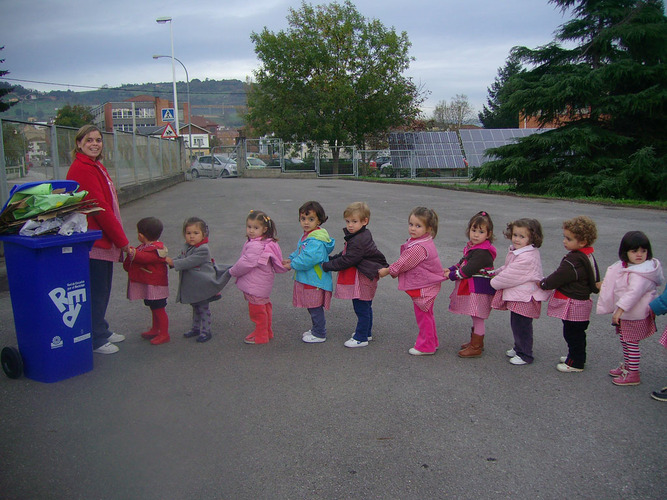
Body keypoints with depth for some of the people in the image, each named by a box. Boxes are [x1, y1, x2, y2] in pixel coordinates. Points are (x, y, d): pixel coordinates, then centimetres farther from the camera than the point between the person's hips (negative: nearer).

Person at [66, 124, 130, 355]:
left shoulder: (96, 167, 16)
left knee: (102, 290, 19)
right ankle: (96, 339, 13)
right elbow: (99, 208, -19)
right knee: (96, 291, 1)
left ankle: (102, 331, 32)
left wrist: (119, 239, 15)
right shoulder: (82, 169, -16)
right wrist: (122, 241, -14)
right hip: (93, 241, -10)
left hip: (104, 240, 10)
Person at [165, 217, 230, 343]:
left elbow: (189, 262, -28)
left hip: (202, 286, -8)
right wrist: (170, 260, -6)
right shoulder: (186, 247, 6)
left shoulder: (203, 250, -23)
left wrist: (173, 262, -27)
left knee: (203, 308, 2)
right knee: (195, 308, 21)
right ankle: (196, 328, 35)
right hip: (191, 286, 8)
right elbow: (180, 258, 13)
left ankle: (206, 331, 12)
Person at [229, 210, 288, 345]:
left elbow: (245, 263, -23)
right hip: (263, 285, 10)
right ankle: (267, 332, 35)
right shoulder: (266, 243, 6)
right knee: (264, 308, 21)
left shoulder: (255, 246, -27)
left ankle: (260, 336, 16)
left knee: (257, 310, 3)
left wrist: (232, 271, -7)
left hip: (255, 286, -10)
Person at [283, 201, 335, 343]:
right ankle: (316, 329, 36)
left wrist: (292, 265, -19)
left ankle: (319, 335, 17)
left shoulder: (316, 241, -24)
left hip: (315, 280, -10)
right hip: (306, 279, 10)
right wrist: (290, 259, 6)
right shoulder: (306, 236, 10)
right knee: (312, 307, 21)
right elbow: (299, 251, 23)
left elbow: (309, 259, -30)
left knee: (315, 308, 2)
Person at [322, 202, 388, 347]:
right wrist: (331, 259, 11)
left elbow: (347, 260, -23)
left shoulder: (359, 241, -23)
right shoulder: (363, 236, 11)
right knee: (365, 307, 21)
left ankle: (361, 338, 7)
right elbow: (346, 254, 20)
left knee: (361, 308, -2)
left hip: (363, 279, -11)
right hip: (365, 276, 11)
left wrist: (326, 266, -15)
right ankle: (366, 333, 34)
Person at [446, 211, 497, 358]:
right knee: (475, 317, 21)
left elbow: (468, 269, -25)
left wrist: (452, 275, -14)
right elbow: (463, 262, 18)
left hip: (479, 289, -10)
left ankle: (476, 348, 10)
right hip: (472, 287, 10)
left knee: (477, 317, 0)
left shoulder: (482, 252, -23)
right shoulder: (472, 247, 9)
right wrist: (451, 270, 4)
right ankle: (475, 341, 35)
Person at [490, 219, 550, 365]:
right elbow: (507, 268, 22)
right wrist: (495, 273, 11)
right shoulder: (517, 251, 6)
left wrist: (494, 282, -10)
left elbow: (510, 276, -23)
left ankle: (525, 355, 16)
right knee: (516, 324, 22)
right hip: (517, 295, 10)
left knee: (521, 326, 1)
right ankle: (519, 348, 39)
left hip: (524, 298, -10)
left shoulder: (526, 257, -27)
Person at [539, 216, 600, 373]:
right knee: (577, 333, 23)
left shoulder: (573, 261, -26)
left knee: (573, 334, 3)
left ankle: (575, 363, 14)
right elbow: (595, 278, 17)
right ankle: (576, 357, 37)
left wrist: (543, 284, -4)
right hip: (583, 299, 10)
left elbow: (559, 277, -19)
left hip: (573, 305, -10)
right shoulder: (588, 256, 6)